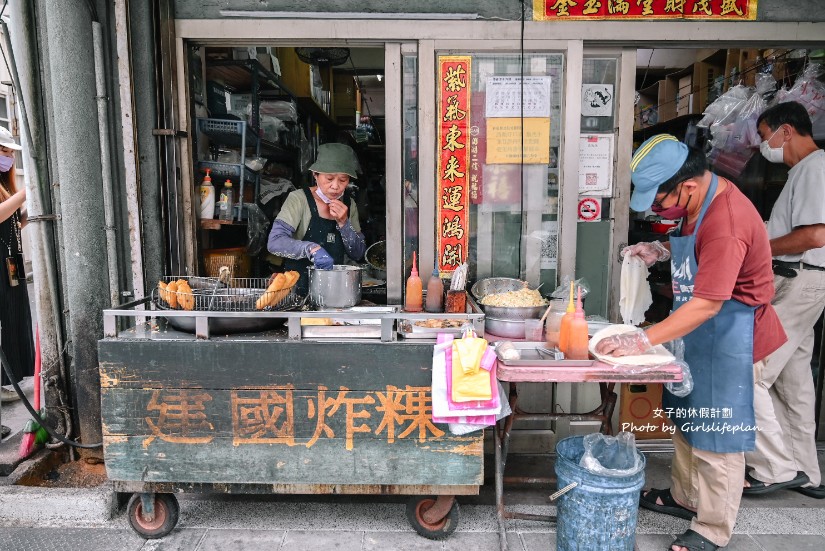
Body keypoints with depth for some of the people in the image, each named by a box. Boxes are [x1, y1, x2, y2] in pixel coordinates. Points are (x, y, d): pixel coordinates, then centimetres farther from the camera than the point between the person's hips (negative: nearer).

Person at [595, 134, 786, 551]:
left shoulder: (726, 223, -29)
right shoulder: (699, 199, 0)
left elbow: (707, 304, -32)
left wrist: (643, 340, -33)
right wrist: (661, 250, 1)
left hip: (730, 336, -10)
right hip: (698, 330, 10)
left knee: (717, 434, 4)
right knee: (686, 417, 22)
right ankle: (685, 496, 42)